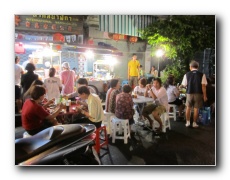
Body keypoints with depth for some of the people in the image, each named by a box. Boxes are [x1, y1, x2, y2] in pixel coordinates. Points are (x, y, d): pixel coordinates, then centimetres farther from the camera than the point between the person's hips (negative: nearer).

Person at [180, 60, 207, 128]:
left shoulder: (187, 74, -1)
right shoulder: (202, 75, -3)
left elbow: (184, 85, 2)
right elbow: (203, 86, -8)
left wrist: (179, 87, 23)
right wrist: (205, 95, -3)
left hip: (189, 93, 1)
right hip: (198, 94, -1)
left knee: (188, 108, 14)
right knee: (196, 108, 8)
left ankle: (188, 122, 16)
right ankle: (194, 123, 14)